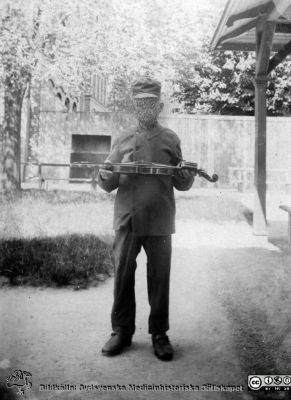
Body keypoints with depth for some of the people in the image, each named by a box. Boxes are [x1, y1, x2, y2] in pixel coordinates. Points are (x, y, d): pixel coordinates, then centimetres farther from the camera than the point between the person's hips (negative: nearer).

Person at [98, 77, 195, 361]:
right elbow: (107, 185, 10)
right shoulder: (122, 141, 11)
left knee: (159, 279, 4)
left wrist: (188, 175, -14)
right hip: (126, 220, 1)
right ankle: (122, 331, 20)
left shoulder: (170, 140, 9)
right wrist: (106, 177, -13)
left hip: (159, 222, -1)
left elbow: (181, 184, 9)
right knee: (122, 276, 4)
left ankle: (159, 334, 18)